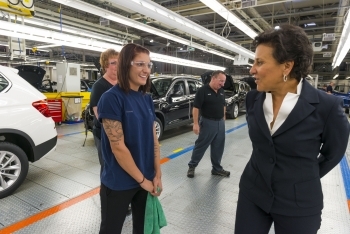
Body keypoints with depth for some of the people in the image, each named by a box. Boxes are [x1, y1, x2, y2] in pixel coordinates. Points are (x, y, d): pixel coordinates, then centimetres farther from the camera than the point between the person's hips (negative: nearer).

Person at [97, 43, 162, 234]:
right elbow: (118, 147, -20)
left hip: (147, 180, 6)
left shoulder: (147, 99, 2)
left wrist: (157, 175, -1)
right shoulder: (111, 98, -18)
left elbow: (153, 139, 5)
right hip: (118, 183, -6)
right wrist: (142, 179, -14)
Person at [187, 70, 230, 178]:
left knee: (218, 148, 13)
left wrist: (223, 118, 16)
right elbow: (196, 108, -15)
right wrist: (195, 123, -18)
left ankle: (217, 168, 27)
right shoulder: (202, 90, -13)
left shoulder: (221, 91, 7)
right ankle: (192, 166, 20)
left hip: (220, 123, 6)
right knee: (200, 146, 4)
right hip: (208, 123, -6)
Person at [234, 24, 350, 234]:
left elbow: (333, 154, -2)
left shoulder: (327, 106, -18)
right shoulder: (253, 98, -6)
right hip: (252, 193, 4)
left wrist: (303, 180, 7)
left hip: (299, 204, -3)